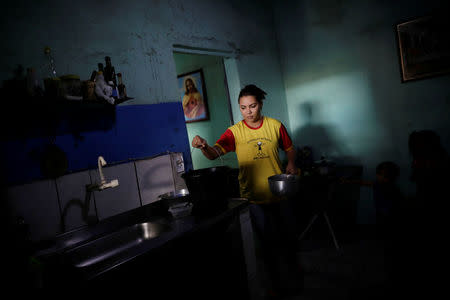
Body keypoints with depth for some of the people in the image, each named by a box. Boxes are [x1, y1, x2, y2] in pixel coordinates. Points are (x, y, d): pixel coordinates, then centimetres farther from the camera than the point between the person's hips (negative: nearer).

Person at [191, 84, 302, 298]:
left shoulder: (275, 126, -1)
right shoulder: (235, 132, -6)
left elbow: (289, 149, 13)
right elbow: (214, 153, -19)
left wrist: (291, 164, -6)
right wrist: (203, 146, -40)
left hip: (279, 194, 1)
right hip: (253, 198, -1)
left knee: (287, 238, 15)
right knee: (267, 243, 11)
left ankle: (295, 278, 40)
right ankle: (276, 284, 32)